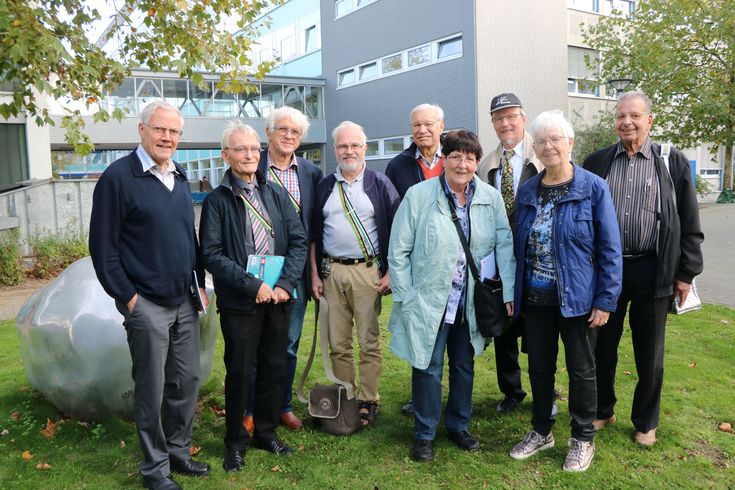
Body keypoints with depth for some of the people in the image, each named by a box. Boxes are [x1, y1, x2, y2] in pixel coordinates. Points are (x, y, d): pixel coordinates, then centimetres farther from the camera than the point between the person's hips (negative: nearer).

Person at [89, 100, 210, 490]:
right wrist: (127, 296, -12)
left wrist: (200, 282, 11)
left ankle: (178, 452, 31)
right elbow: (103, 244, -11)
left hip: (185, 301, 6)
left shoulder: (180, 177, 11)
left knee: (187, 381, 13)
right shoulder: (118, 177, -10)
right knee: (152, 389, 5)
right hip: (147, 304, -6)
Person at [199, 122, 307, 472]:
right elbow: (212, 255, -11)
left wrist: (285, 284, -10)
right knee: (239, 374, 7)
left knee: (274, 368, 14)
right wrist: (253, 286, -18)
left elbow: (299, 241, 3)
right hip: (239, 302, -4)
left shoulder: (277, 194, 6)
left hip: (278, 298, 4)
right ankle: (235, 442, 26)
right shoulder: (217, 200, -5)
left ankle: (267, 432, 33)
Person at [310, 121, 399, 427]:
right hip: (331, 271, 3)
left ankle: (368, 401, 12)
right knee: (338, 343, 7)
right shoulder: (324, 187, 11)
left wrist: (390, 273, -6)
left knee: (369, 342, 0)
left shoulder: (380, 184, 2)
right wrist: (314, 274, 7)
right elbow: (314, 234, 13)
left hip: (368, 271, -3)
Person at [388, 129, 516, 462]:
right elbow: (398, 252, -7)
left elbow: (504, 245, 1)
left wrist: (507, 292, -5)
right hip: (428, 301, -3)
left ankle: (458, 425, 37)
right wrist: (405, 298, -9)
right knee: (428, 368, 6)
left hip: (470, 304, 3)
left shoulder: (491, 198, -2)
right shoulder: (418, 195, -10)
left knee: (464, 366, 17)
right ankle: (424, 434, 25)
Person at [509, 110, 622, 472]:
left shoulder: (594, 189, -9)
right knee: (539, 367, 15)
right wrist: (512, 293, 7)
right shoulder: (527, 191, 4)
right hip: (535, 298, 4)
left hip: (577, 299, -4)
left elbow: (609, 249, -9)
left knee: (581, 370, 10)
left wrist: (606, 300, -13)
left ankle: (583, 439, 30)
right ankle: (541, 431, 34)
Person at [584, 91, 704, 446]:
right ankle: (602, 410, 32)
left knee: (650, 356, 10)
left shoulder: (673, 162, 1)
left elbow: (689, 224, 2)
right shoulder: (597, 162, 4)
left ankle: (645, 422, 29)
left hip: (652, 271, -1)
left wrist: (686, 273, -1)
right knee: (602, 347, 13)